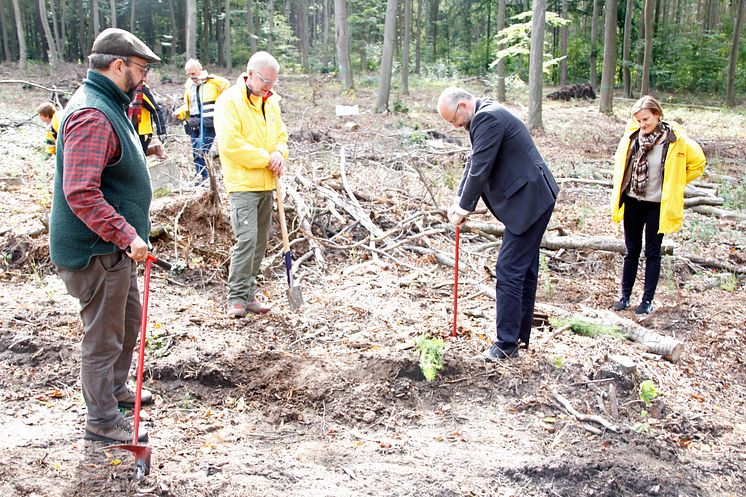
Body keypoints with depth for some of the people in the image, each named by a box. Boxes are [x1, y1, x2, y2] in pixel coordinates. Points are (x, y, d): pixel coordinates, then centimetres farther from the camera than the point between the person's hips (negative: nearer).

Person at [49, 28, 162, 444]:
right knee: (104, 335, 2)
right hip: (97, 251, -11)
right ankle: (103, 421, 18)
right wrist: (127, 235, -30)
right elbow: (80, 193, -32)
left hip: (115, 245, 11)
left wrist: (128, 233, 25)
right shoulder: (92, 116, -23)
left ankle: (115, 388, 44)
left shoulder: (108, 106, 12)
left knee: (129, 319, 24)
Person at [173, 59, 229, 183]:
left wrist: (209, 77, -23)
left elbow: (225, 84, -18)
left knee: (202, 150, -14)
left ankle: (203, 177, -8)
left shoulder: (212, 82, 0)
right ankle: (200, 177, 14)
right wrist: (179, 112, 9)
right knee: (196, 152, 7)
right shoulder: (189, 86, 19)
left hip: (208, 122, -7)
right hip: (194, 123, 7)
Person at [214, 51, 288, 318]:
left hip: (266, 185, 8)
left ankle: (248, 295, 19)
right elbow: (230, 144, -20)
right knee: (246, 239, -15)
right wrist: (266, 158, -15)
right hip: (243, 184, -8)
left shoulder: (271, 101, 13)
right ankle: (236, 298, -5)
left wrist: (279, 153, -2)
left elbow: (281, 135, 21)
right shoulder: (230, 101, -11)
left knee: (259, 242, 10)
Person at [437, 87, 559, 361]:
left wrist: (463, 208, -10)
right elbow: (474, 162, 15)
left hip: (528, 200, -11)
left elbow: (480, 168, -20)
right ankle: (520, 335, 25)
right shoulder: (486, 115, 14)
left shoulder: (487, 117, -19)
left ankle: (506, 344, 0)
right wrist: (458, 200, 5)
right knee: (525, 268, 15)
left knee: (509, 271, -7)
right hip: (532, 198, 11)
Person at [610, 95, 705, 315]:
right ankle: (625, 295, 21)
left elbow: (698, 162, 0)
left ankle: (647, 300, 15)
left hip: (657, 205, -3)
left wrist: (673, 184, 1)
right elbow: (619, 161, 16)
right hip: (632, 202, 3)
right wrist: (620, 188, 10)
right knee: (631, 251, 12)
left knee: (652, 253, 7)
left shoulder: (675, 140, -12)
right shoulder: (632, 136, -3)